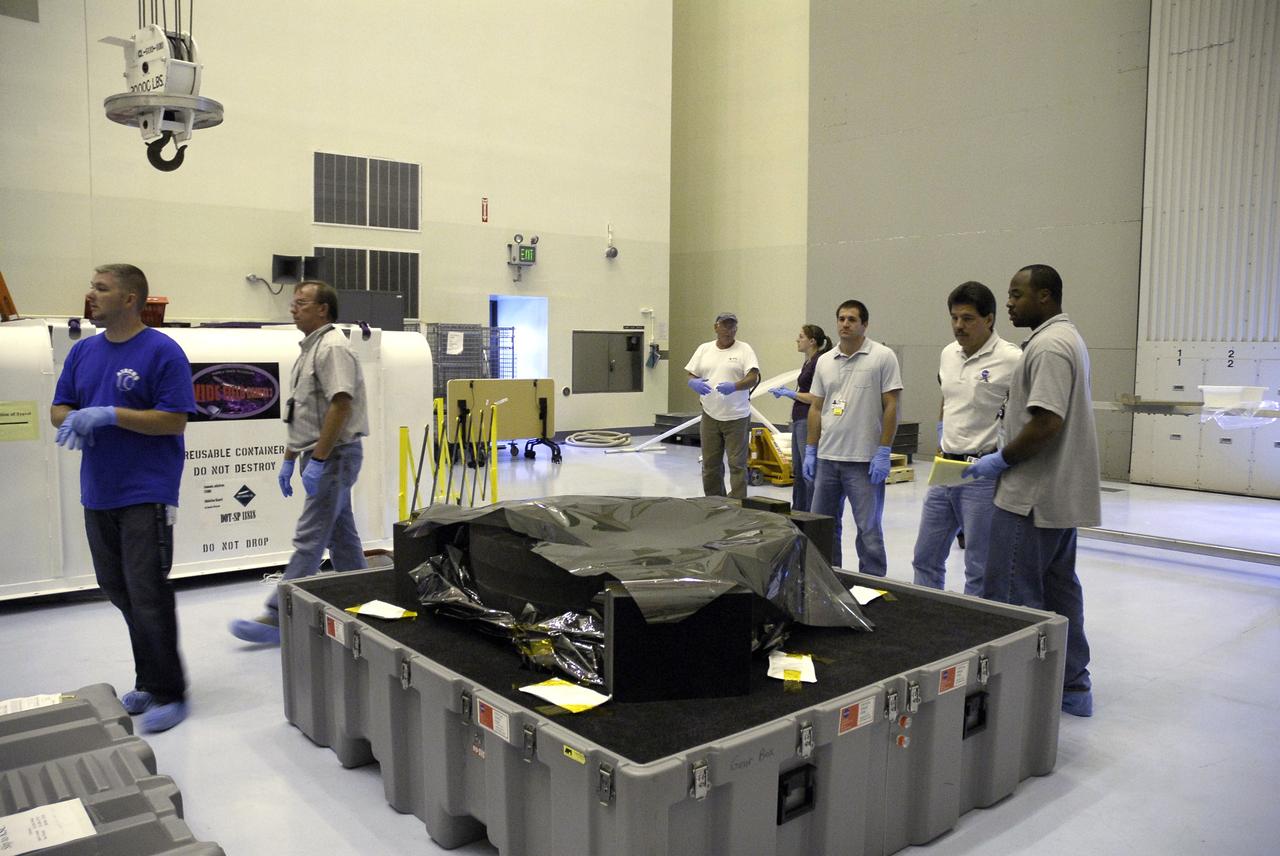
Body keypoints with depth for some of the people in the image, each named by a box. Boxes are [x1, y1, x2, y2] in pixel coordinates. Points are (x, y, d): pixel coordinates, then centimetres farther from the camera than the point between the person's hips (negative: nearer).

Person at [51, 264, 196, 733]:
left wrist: (109, 415, -21)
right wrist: (72, 421, -8)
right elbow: (58, 408, 15)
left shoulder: (162, 351, -9)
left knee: (148, 595, -4)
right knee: (118, 590, 14)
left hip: (146, 495, -7)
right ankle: (148, 680, 28)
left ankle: (168, 693, 8)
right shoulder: (83, 351, 11)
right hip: (98, 494, 7)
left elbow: (175, 420, -14)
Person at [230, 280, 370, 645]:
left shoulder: (332, 347, -14)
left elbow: (341, 405, -23)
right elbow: (301, 414, 22)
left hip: (334, 455, -10)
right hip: (325, 457, 10)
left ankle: (278, 618, -6)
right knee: (341, 534, 13)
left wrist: (317, 460, -23)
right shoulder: (310, 349, 18)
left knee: (309, 539, -8)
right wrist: (289, 459, 20)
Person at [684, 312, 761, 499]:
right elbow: (690, 376, 10)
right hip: (710, 415, 4)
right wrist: (694, 383, -14)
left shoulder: (744, 349, -1)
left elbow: (753, 378, -12)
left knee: (737, 464, -3)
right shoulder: (704, 349, 10)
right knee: (710, 464, 10)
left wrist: (734, 386, -30)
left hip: (737, 417, -4)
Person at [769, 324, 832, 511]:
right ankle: (798, 513, 23)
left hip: (809, 422, -10)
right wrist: (786, 392, 10)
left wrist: (790, 393, -12)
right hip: (799, 420, 10)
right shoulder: (808, 363, 16)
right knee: (798, 472, 15)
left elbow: (816, 398, -19)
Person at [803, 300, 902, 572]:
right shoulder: (824, 361, 10)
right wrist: (810, 450, 8)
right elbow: (816, 408, 13)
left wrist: (884, 452, -13)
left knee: (869, 530, 2)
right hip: (826, 457, 6)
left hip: (865, 459, -6)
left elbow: (891, 407, -8)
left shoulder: (883, 357, -6)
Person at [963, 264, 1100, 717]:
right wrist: (1009, 456, 19)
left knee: (1010, 597, -5)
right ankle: (1072, 687, 26)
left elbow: (1046, 422, -26)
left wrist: (1002, 460, -13)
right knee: (1059, 591, 17)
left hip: (1031, 496, -11)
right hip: (1061, 494, 11)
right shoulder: (1068, 338, 17)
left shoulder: (1049, 347, -17)